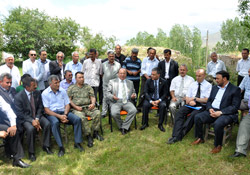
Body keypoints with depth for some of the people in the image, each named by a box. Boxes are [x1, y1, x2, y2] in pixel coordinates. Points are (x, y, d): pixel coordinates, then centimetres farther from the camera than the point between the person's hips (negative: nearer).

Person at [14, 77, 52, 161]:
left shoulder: (37, 93, -1)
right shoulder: (18, 97, -13)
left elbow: (40, 107, 5)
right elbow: (19, 113, -13)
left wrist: (37, 119, -12)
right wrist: (32, 121, -23)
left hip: (37, 116, 4)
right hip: (25, 118, -4)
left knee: (47, 124, -23)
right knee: (31, 128, -33)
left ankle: (46, 146, -3)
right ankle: (31, 152, -13)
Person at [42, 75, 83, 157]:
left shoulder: (63, 91, 11)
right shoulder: (45, 93, -2)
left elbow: (67, 104, 9)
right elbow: (46, 110, -8)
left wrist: (65, 115, -11)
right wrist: (59, 116, -19)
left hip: (63, 112, 4)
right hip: (51, 113, -4)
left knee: (78, 119, -20)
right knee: (55, 123, -37)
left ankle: (77, 143, -11)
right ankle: (61, 147, -29)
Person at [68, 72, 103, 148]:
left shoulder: (88, 87, 19)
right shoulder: (71, 88, 13)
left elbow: (92, 97, 14)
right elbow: (69, 100, 5)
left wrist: (93, 104, -8)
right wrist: (76, 107, -10)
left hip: (88, 107, 3)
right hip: (77, 108, -2)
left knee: (97, 113, -27)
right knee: (82, 118, -35)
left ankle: (95, 132, -11)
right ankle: (88, 135, -21)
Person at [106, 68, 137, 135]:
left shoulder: (130, 82, 20)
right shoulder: (112, 82, 12)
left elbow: (133, 92, 24)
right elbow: (108, 93, 7)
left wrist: (133, 95, -2)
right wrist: (112, 97, -16)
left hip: (127, 102, 2)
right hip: (116, 102, -2)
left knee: (133, 110, -29)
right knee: (114, 113, -32)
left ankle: (124, 127, -16)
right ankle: (121, 126, -4)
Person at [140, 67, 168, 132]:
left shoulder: (163, 82, -2)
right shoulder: (148, 81, 0)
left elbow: (165, 94, -1)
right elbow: (146, 93, -4)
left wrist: (159, 100, -19)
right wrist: (151, 101, -20)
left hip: (160, 99, 0)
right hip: (150, 98, 1)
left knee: (163, 106, -31)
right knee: (145, 105, -29)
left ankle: (160, 124, -16)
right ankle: (145, 123, -11)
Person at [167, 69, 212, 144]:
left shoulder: (208, 85, 4)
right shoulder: (192, 84, 18)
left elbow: (206, 100, -5)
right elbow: (187, 98, 14)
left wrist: (195, 98, -9)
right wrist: (190, 101, -9)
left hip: (201, 105, -4)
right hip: (190, 104, 4)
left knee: (193, 115, -34)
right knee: (179, 112, -24)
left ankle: (180, 136, -28)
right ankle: (176, 136, -31)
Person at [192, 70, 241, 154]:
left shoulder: (235, 89, -3)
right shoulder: (215, 87, 18)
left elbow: (235, 107, -11)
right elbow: (209, 101, 19)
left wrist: (220, 112, -20)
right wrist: (210, 108, -4)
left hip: (226, 113, -6)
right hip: (212, 111, 6)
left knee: (217, 124, -35)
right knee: (197, 117, -16)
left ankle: (218, 145, -10)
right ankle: (200, 138, 4)